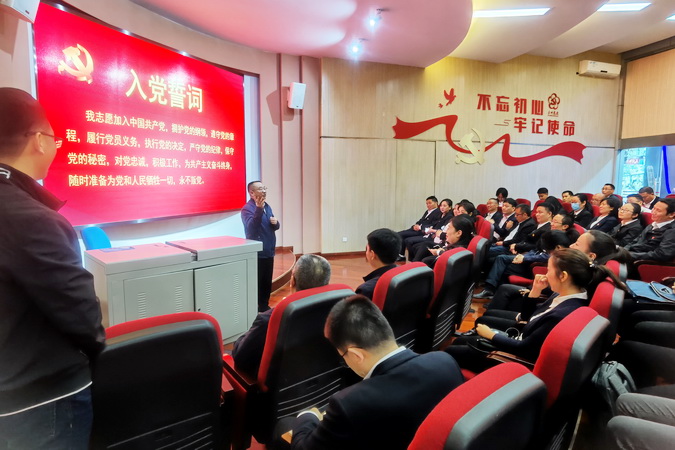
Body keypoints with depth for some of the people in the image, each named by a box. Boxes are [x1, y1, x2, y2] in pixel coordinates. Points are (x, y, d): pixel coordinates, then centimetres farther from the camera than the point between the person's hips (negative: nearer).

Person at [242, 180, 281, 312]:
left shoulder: (267, 206, 12)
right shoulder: (247, 208, -12)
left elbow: (275, 226, 17)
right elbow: (251, 227, -28)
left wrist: (276, 222, -7)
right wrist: (258, 209, -36)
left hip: (269, 252, 8)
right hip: (257, 253, -8)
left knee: (267, 282, 15)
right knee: (257, 283, 0)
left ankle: (264, 307, 28)